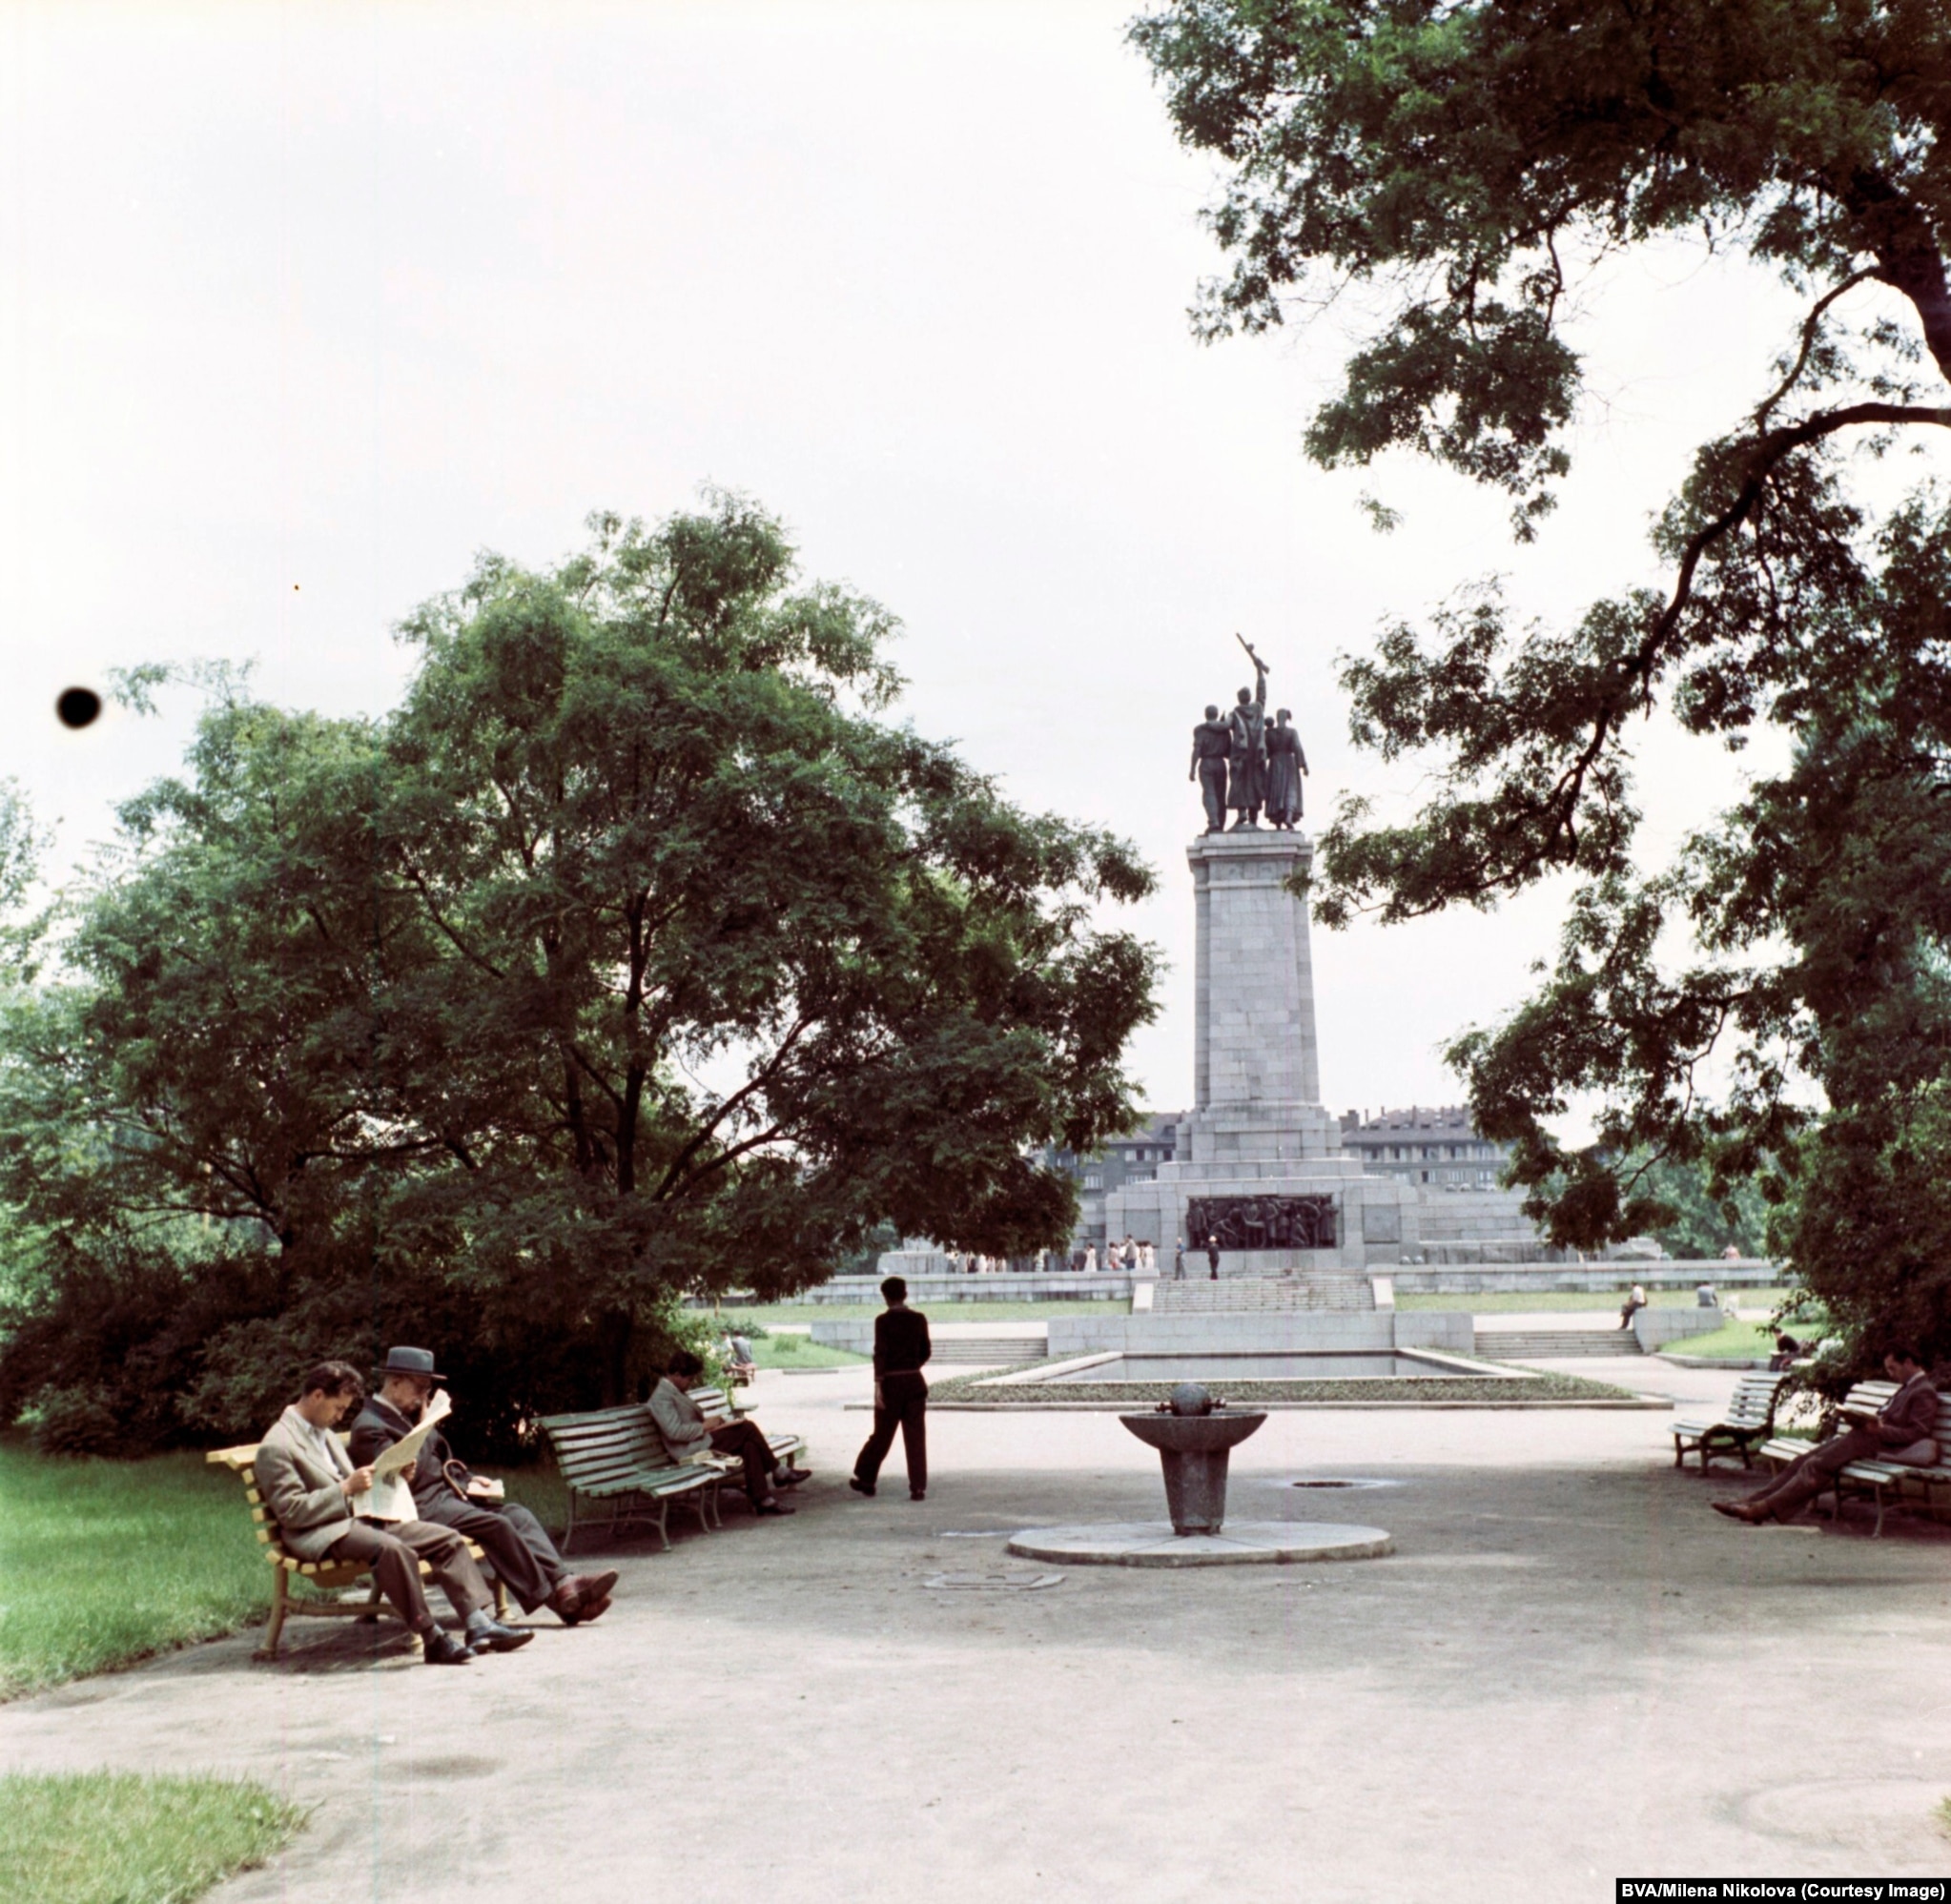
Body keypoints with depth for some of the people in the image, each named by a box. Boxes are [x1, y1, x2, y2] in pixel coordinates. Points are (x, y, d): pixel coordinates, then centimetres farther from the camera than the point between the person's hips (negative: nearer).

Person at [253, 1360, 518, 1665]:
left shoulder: (323, 1431, 20)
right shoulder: (276, 1446, -10)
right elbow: (290, 1512, -17)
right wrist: (346, 1488, -19)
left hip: (359, 1516, 10)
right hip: (321, 1534, -10)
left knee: (447, 1539, -4)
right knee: (392, 1548, -37)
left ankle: (479, 1624, -11)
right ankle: (432, 1639, -31)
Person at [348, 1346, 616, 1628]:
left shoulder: (407, 1415, 19)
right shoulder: (368, 1425, -9)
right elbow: (408, 1476, -20)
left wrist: (467, 1480, 8)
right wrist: (425, 1427, -14)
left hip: (447, 1492, 9)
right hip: (420, 1507, -9)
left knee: (516, 1513, -10)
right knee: (495, 1525, -25)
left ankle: (562, 1582, -23)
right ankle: (551, 1596, -20)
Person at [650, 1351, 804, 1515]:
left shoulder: (676, 1391, 18)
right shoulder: (661, 1396, -14)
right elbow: (674, 1431, -23)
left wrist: (709, 1423, 6)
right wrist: (703, 1427, -14)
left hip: (701, 1439, 10)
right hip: (691, 1449, -10)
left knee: (749, 1445, -10)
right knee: (748, 1429, -15)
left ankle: (762, 1499, -9)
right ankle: (776, 1474, -3)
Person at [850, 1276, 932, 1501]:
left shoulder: (883, 1320, -8)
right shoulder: (919, 1319, 3)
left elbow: (880, 1353, -15)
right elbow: (926, 1351, 11)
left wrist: (878, 1385, -16)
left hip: (891, 1382, -2)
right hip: (915, 1381, 2)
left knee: (882, 1435, 11)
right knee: (916, 1437, 3)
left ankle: (865, 1479, 24)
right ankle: (918, 1488, -1)